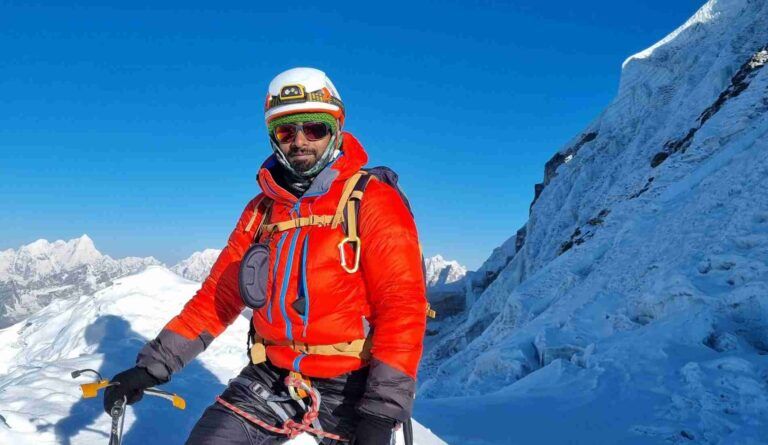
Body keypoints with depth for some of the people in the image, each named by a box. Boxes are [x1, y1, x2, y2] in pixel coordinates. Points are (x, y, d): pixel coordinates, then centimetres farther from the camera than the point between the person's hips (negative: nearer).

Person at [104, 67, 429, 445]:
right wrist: (154, 364, 7)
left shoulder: (374, 201, -9)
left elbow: (403, 305, -16)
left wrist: (381, 411, -22)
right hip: (271, 379, 5)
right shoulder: (262, 209, 9)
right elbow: (219, 294, 11)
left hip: (349, 387, -4)